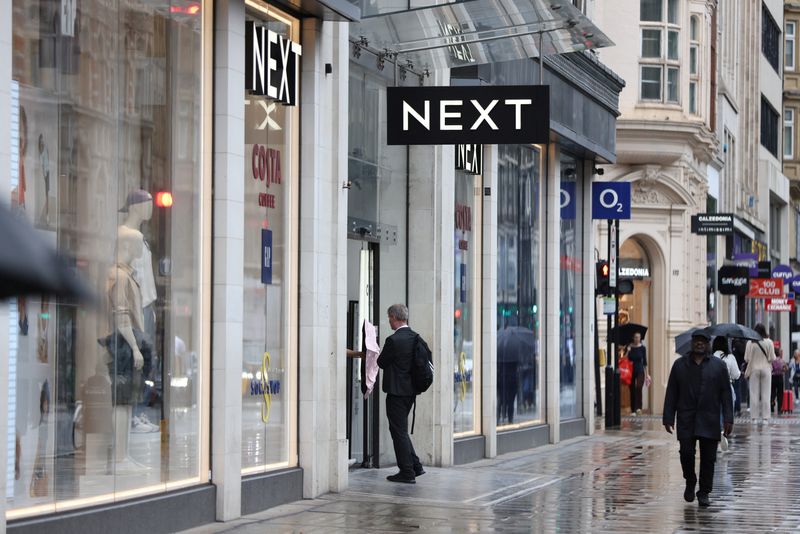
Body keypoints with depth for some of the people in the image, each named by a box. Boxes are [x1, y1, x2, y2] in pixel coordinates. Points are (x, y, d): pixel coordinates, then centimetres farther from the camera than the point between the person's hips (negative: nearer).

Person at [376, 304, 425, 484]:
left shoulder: (393, 340, -19)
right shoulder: (415, 338, 5)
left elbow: (381, 363, -10)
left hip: (396, 392, -8)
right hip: (411, 390, 8)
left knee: (399, 431, 0)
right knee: (401, 430, 20)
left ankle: (407, 472, 4)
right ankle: (415, 466, 19)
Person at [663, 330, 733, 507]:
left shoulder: (718, 366, 6)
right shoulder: (679, 365, 8)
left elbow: (726, 394, 3)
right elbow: (671, 393, 7)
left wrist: (728, 419, -5)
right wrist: (668, 418, 1)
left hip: (709, 421, 0)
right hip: (686, 421, 0)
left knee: (708, 458, 0)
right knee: (686, 453, -7)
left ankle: (704, 493, 9)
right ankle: (690, 483, 19)